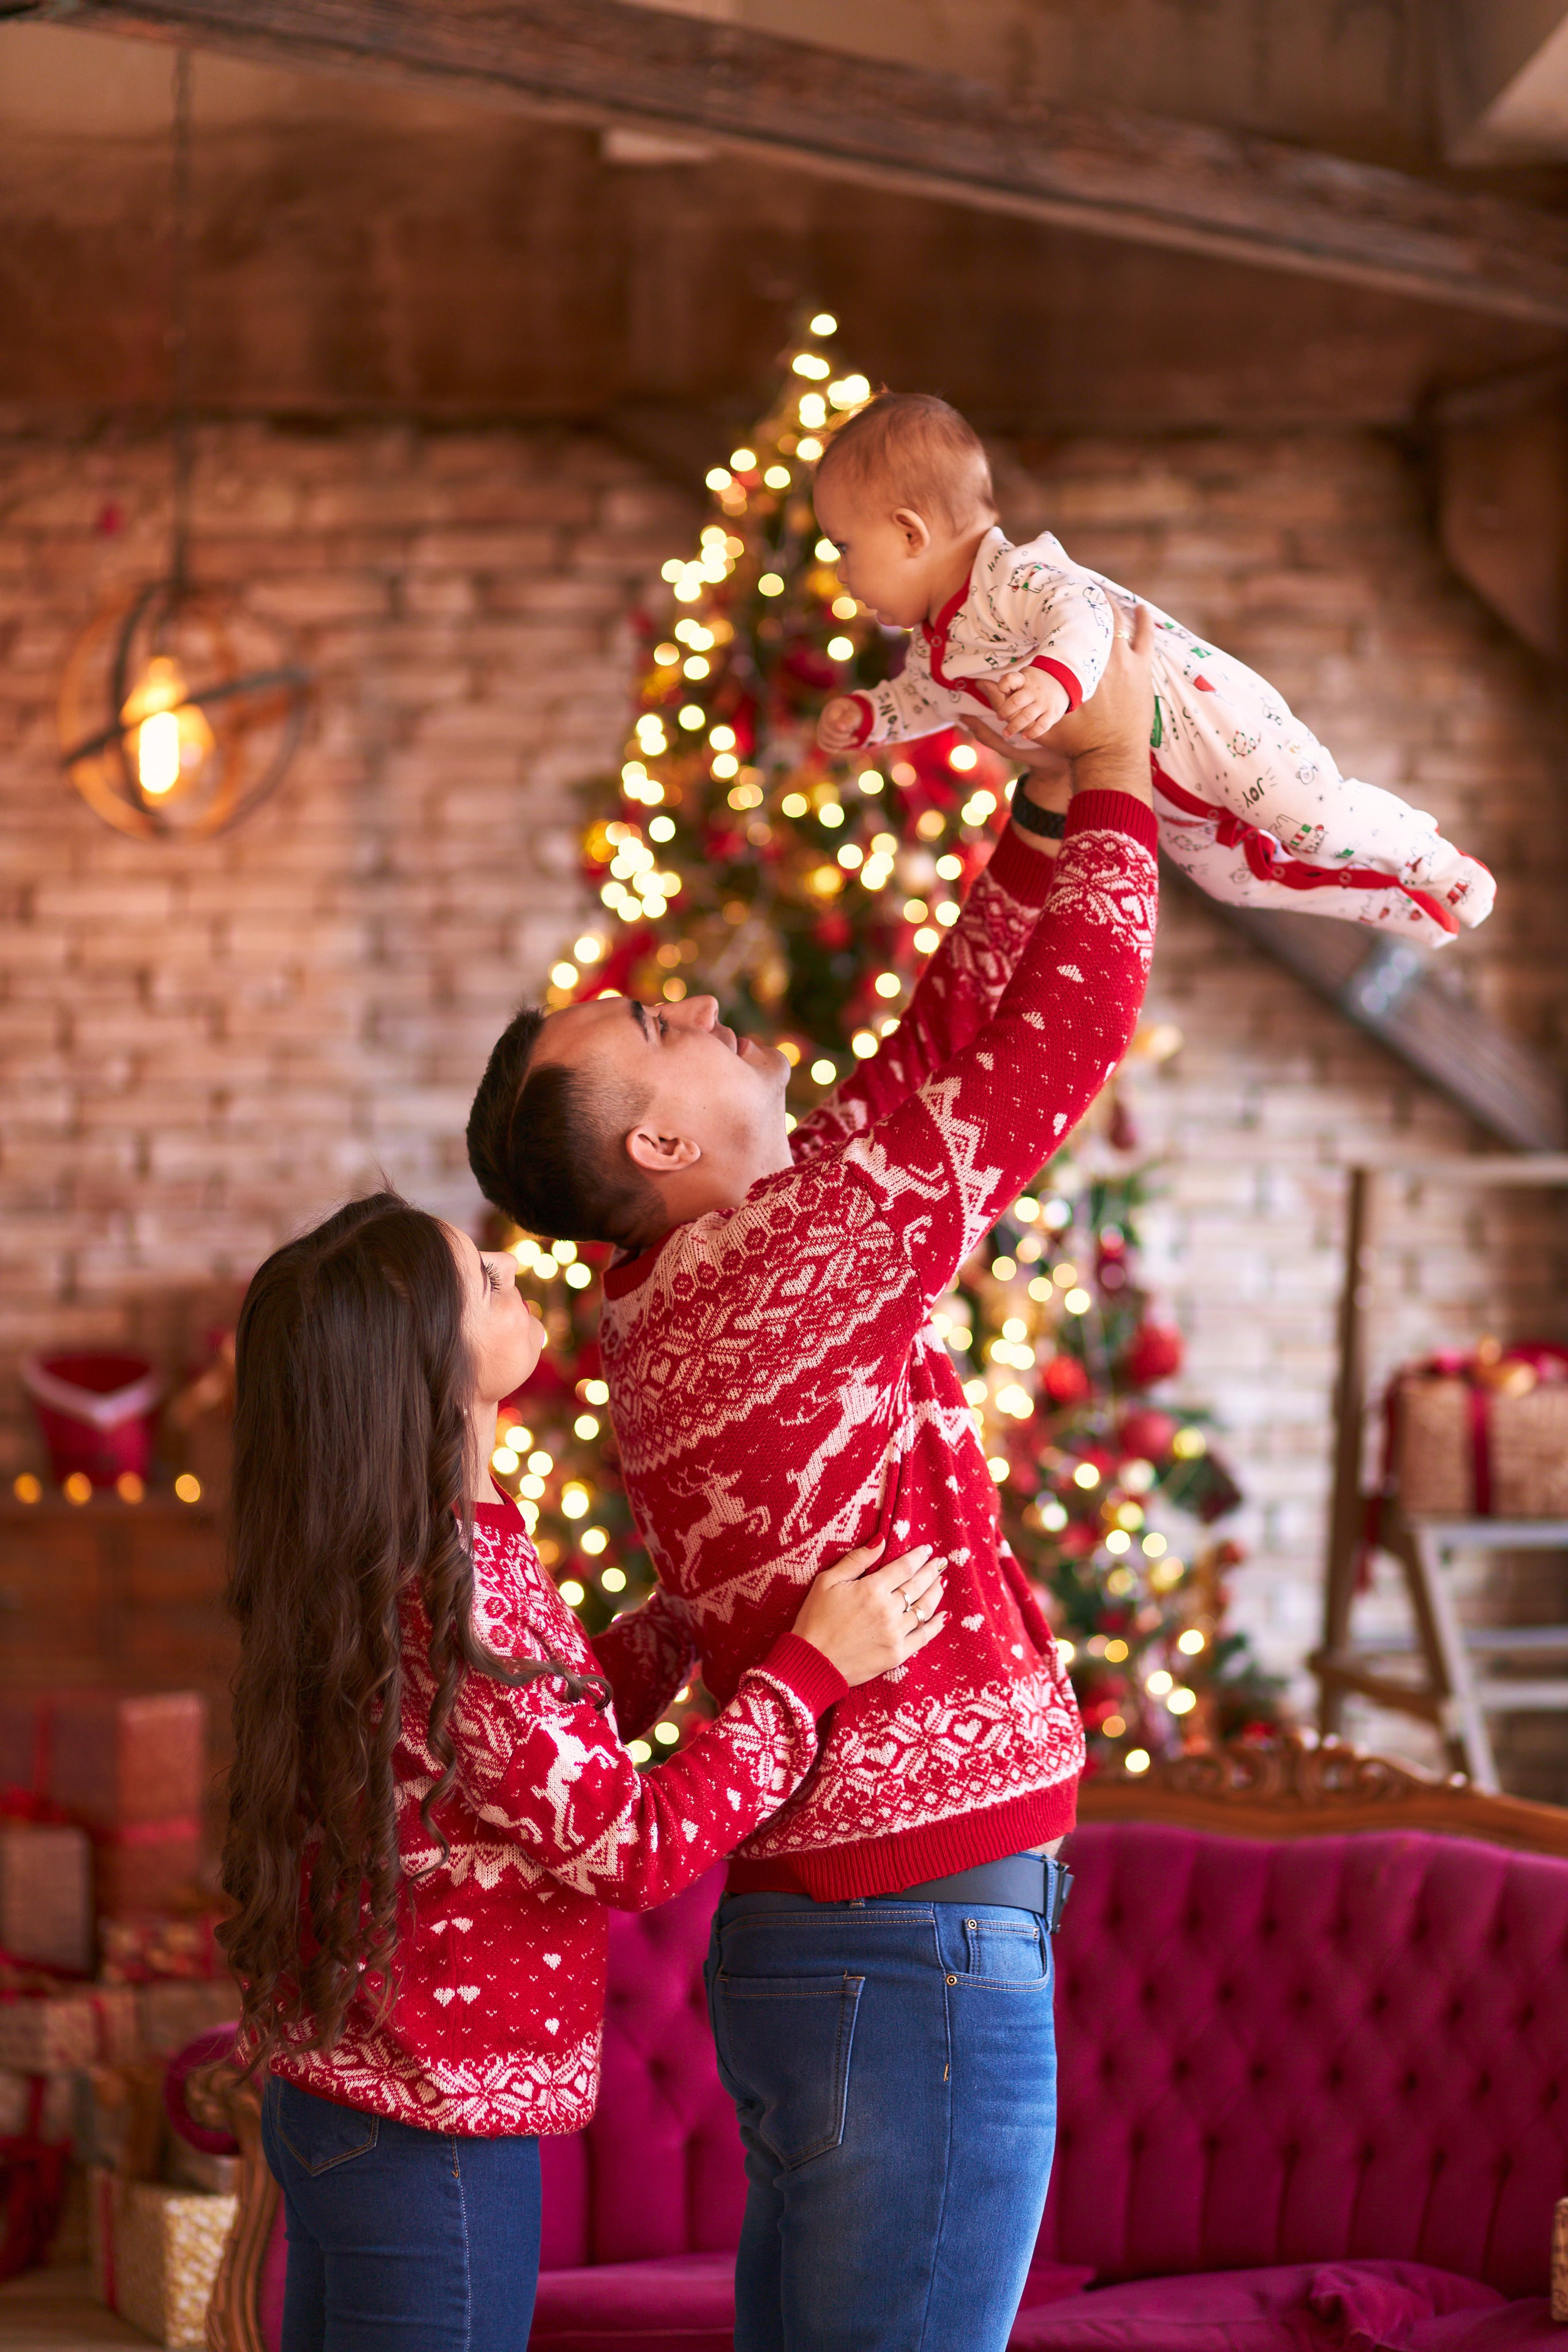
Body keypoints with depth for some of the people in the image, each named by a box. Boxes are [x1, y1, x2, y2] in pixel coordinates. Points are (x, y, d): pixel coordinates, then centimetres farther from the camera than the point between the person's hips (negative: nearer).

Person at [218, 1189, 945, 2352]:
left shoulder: (362, 1576, 5)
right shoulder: (451, 1595, -25)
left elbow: (552, 1740, 18)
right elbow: (633, 1847, -20)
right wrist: (812, 1667, -16)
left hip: (334, 2094, 9)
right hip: (438, 2134, -9)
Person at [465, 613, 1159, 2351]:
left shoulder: (685, 1298, 11)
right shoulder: (776, 1274, -16)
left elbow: (947, 1046, 17)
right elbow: (1072, 1030, -13)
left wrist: (1046, 806, 16)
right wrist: (1113, 768, -1)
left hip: (801, 1942, 10)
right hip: (917, 1953, -10)